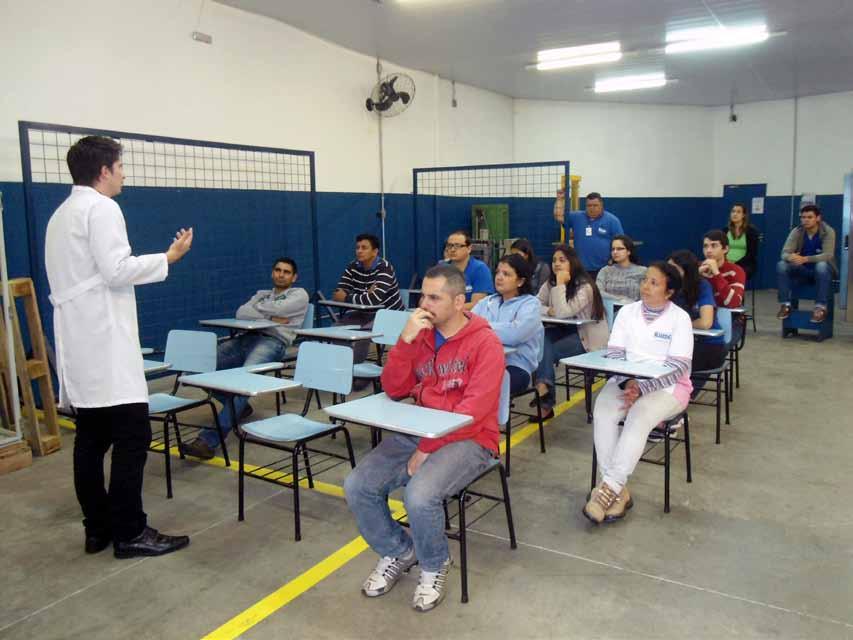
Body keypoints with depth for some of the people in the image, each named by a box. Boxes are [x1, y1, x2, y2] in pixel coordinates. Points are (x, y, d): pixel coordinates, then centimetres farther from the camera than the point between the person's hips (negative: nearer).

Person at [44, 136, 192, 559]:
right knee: (132, 435, -7)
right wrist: (169, 258, -8)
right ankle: (129, 533, -3)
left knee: (92, 438, 10)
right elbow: (116, 270, -17)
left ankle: (98, 528, 16)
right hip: (104, 342, -10)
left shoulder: (62, 214, 20)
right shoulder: (101, 208, -9)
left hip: (80, 343, 10)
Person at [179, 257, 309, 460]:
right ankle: (239, 406, 8)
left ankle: (209, 441, -40)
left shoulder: (299, 294, 15)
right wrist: (270, 317, -4)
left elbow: (279, 309, -6)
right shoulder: (262, 294, 30)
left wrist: (257, 307, 12)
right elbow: (241, 313, 9)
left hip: (273, 342, -6)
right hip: (247, 338, 7)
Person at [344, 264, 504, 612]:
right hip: (418, 433, 6)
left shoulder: (484, 342, -11)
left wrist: (427, 449, -21)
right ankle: (397, 551, 17)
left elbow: (473, 412, -19)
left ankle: (435, 566, 3)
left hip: (468, 440, -6)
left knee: (419, 496, -30)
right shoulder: (420, 335, 7)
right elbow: (394, 390, 1)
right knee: (357, 486, -11)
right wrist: (406, 340, -12)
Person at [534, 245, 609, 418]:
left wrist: (560, 284, -27)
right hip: (565, 331, 6)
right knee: (541, 340, -26)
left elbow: (562, 313, -30)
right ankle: (543, 388, -29)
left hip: (588, 337, -6)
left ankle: (546, 401, -18)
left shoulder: (585, 287, -19)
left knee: (548, 351, -26)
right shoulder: (550, 284, 3)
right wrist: (549, 310, -22)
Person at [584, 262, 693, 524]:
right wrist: (628, 383, -18)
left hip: (667, 387, -3)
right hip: (626, 381, 3)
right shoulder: (627, 312, 6)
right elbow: (614, 355, 1)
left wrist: (641, 388, -23)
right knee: (602, 412, -27)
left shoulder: (680, 318, -6)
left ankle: (609, 489, -31)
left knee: (639, 417, -34)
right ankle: (618, 491, -24)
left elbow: (678, 367, -12)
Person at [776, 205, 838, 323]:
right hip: (803, 271, 3)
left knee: (821, 265, -38)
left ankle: (821, 307, -31)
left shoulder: (828, 232, -14)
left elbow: (828, 255, -26)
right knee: (781, 265, -24)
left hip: (823, 270, -3)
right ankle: (785, 304, -18)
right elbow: (785, 253, -14)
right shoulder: (796, 232, -6)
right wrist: (790, 257, -41)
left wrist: (805, 259, -42)